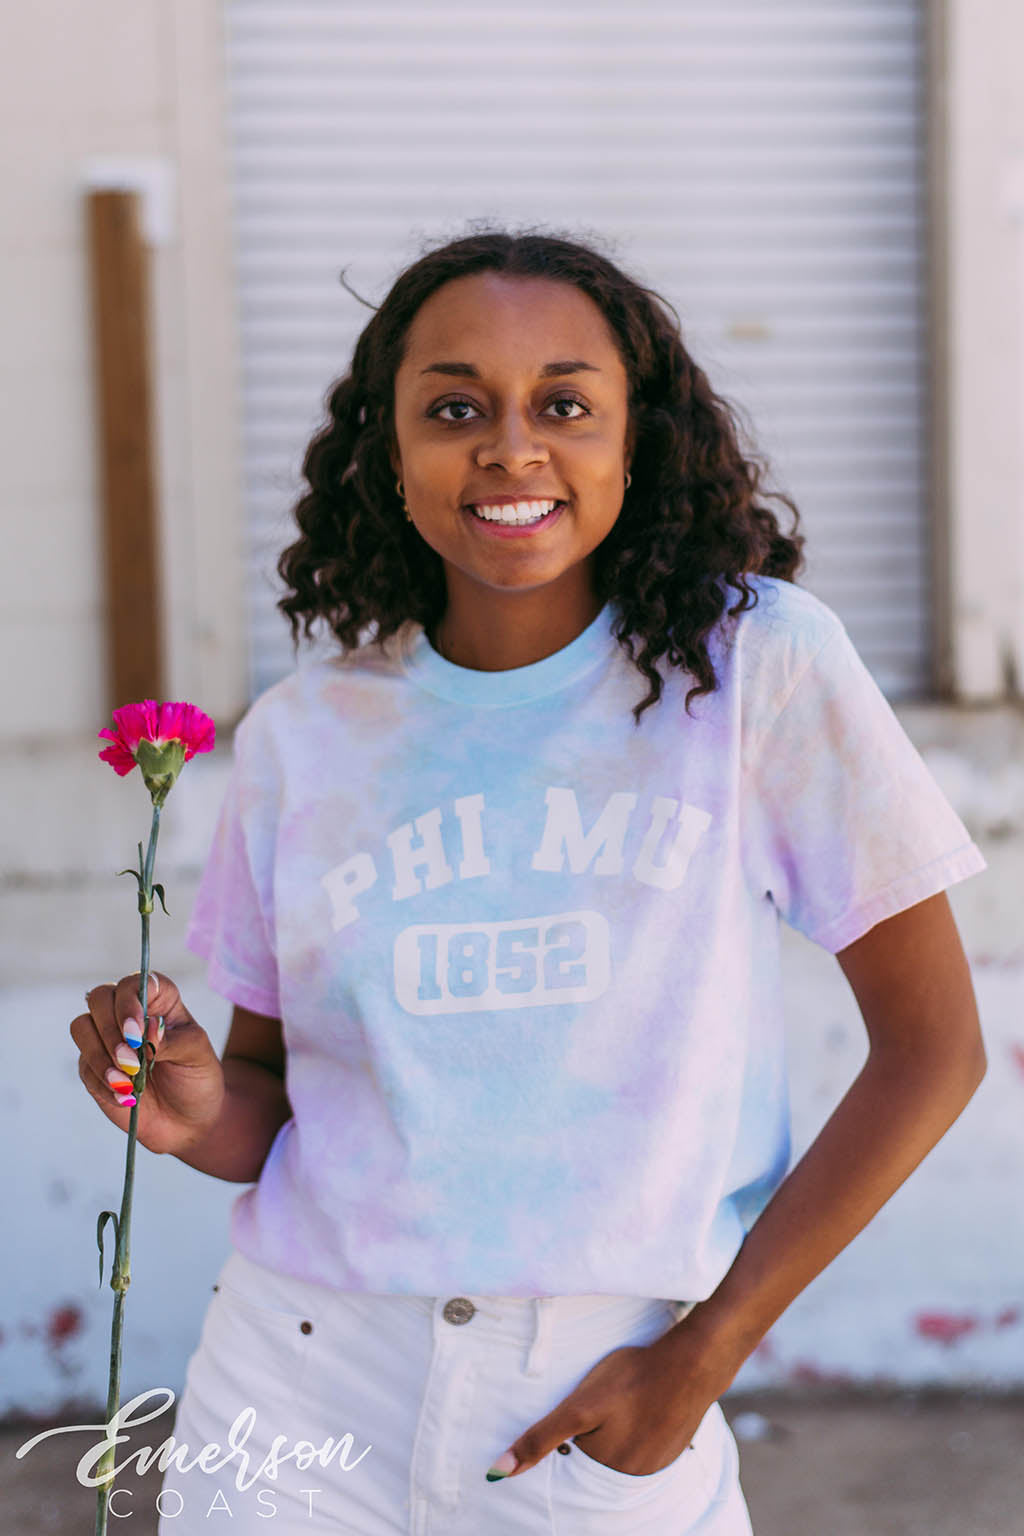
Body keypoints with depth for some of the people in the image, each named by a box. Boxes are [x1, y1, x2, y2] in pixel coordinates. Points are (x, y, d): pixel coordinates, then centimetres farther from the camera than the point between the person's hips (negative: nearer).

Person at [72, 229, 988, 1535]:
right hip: (304, 1409, 2)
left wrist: (703, 1356, -9)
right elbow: (276, 1099, 9)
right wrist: (201, 1114, -14)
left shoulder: (757, 665, -8)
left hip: (605, 1414, -2)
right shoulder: (300, 735, 1)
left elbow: (931, 1051, -6)